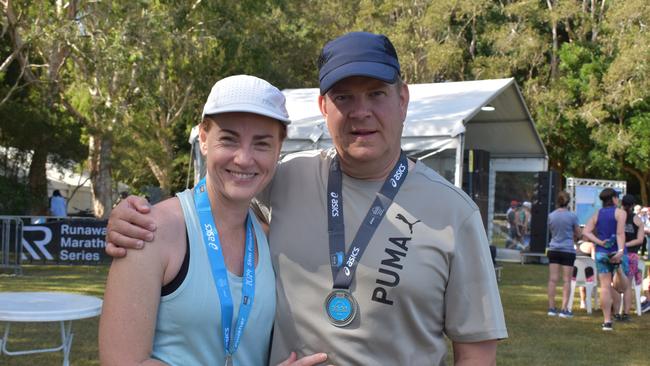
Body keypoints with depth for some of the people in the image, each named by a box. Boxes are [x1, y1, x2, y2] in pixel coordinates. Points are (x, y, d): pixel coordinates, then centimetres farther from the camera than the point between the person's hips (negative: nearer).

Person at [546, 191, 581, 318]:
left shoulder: (551, 216, 1)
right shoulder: (572, 216, -8)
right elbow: (578, 234, 2)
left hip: (553, 250, 3)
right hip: (568, 250, -3)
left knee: (553, 279, 5)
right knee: (566, 280, 1)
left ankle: (551, 308, 7)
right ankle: (564, 309, 0)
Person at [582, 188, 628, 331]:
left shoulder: (597, 215, 10)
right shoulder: (620, 213, -3)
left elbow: (585, 232, -2)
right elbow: (620, 233, -15)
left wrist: (599, 242, -6)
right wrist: (621, 251, -23)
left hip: (601, 253, 3)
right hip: (616, 252, -3)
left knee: (605, 286, 0)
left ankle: (607, 321, -5)